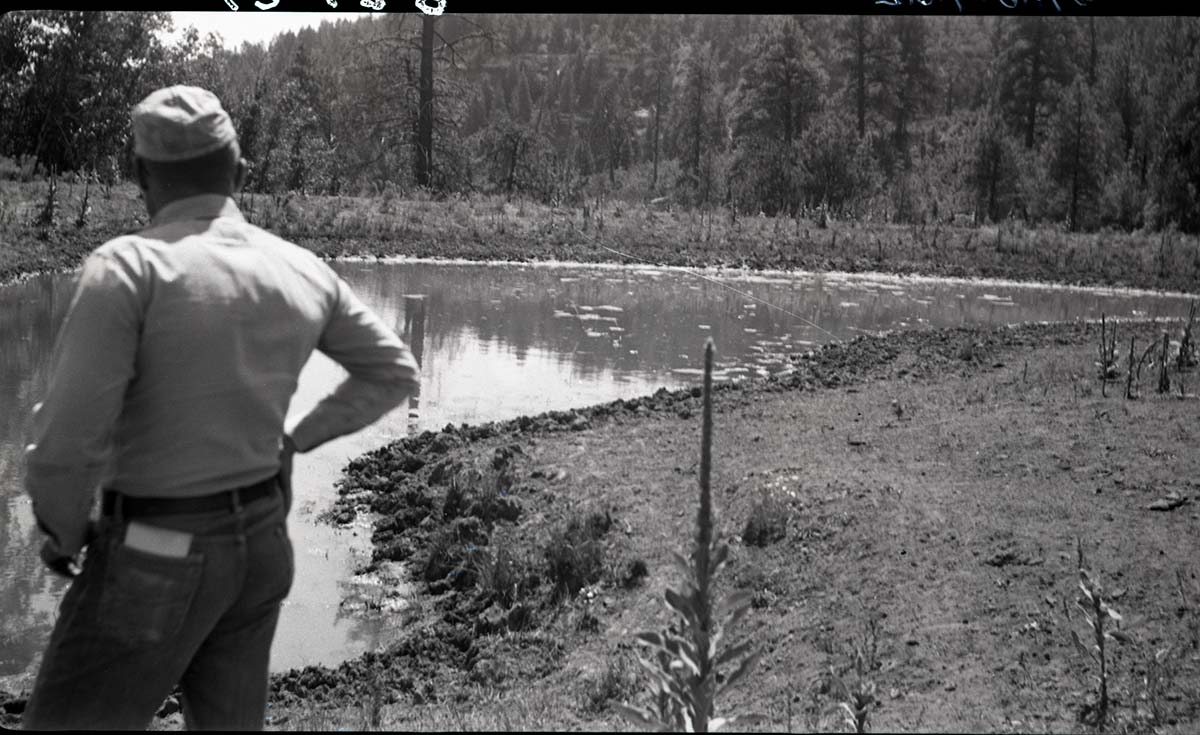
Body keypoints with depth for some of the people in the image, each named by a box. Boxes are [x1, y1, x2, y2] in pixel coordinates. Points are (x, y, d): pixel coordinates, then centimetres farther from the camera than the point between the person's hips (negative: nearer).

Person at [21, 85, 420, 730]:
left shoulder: (128, 267, -21)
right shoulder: (303, 272, 0)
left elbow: (66, 443, -24)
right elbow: (393, 373, 11)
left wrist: (63, 533, -4)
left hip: (156, 562, -7)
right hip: (259, 542, 7)